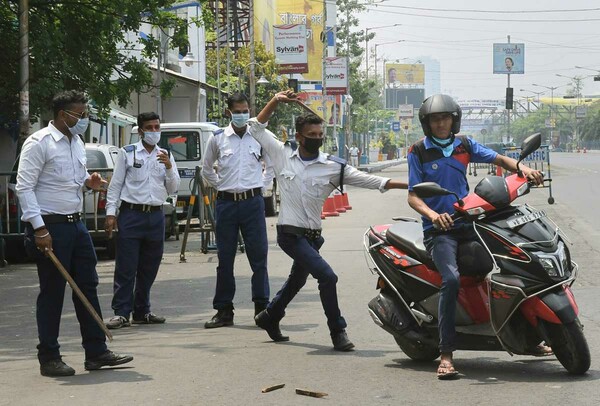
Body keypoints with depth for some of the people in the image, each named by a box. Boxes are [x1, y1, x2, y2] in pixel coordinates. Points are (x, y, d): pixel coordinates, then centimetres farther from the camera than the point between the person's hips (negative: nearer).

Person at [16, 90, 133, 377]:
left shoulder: (77, 143, 13)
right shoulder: (39, 143, -12)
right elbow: (24, 187, -15)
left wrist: (89, 181, 2)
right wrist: (39, 228, -21)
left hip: (75, 224, 8)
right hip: (51, 226, -8)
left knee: (87, 288, 9)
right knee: (52, 293, -1)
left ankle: (96, 352, 15)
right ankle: (49, 358, 9)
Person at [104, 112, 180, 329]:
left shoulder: (165, 155, 13)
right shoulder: (127, 153, 3)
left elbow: (172, 189, 9)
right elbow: (115, 185, 2)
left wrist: (169, 167, -7)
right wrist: (111, 212, -6)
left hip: (155, 216, 4)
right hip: (131, 214, -4)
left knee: (149, 268, 10)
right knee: (126, 268, -6)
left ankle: (142, 311, 20)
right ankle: (121, 313, -4)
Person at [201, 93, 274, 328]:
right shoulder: (217, 138, 5)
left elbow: (272, 166, 18)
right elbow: (206, 169, 20)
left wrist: (261, 186, 9)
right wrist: (220, 186, 11)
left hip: (253, 202, -1)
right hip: (226, 202, 1)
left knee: (259, 258, -2)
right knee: (225, 260, 5)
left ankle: (262, 308, 5)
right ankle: (224, 311, 11)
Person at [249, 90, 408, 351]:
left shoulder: (334, 166, -1)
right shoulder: (283, 154, -2)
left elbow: (369, 180, -4)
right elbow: (257, 128, 5)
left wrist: (409, 185, -12)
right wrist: (275, 101, -6)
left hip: (312, 235, 5)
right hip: (290, 234, -5)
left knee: (296, 280, 23)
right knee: (327, 276, -18)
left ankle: (269, 317, 46)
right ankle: (338, 331, -8)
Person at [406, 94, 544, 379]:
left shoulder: (464, 145, 10)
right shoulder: (418, 152, 0)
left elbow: (498, 159, 9)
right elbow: (413, 196, -6)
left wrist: (523, 168, -12)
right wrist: (432, 214, -25)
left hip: (468, 223, 5)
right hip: (438, 228, -5)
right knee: (452, 278, -30)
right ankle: (446, 354, -28)